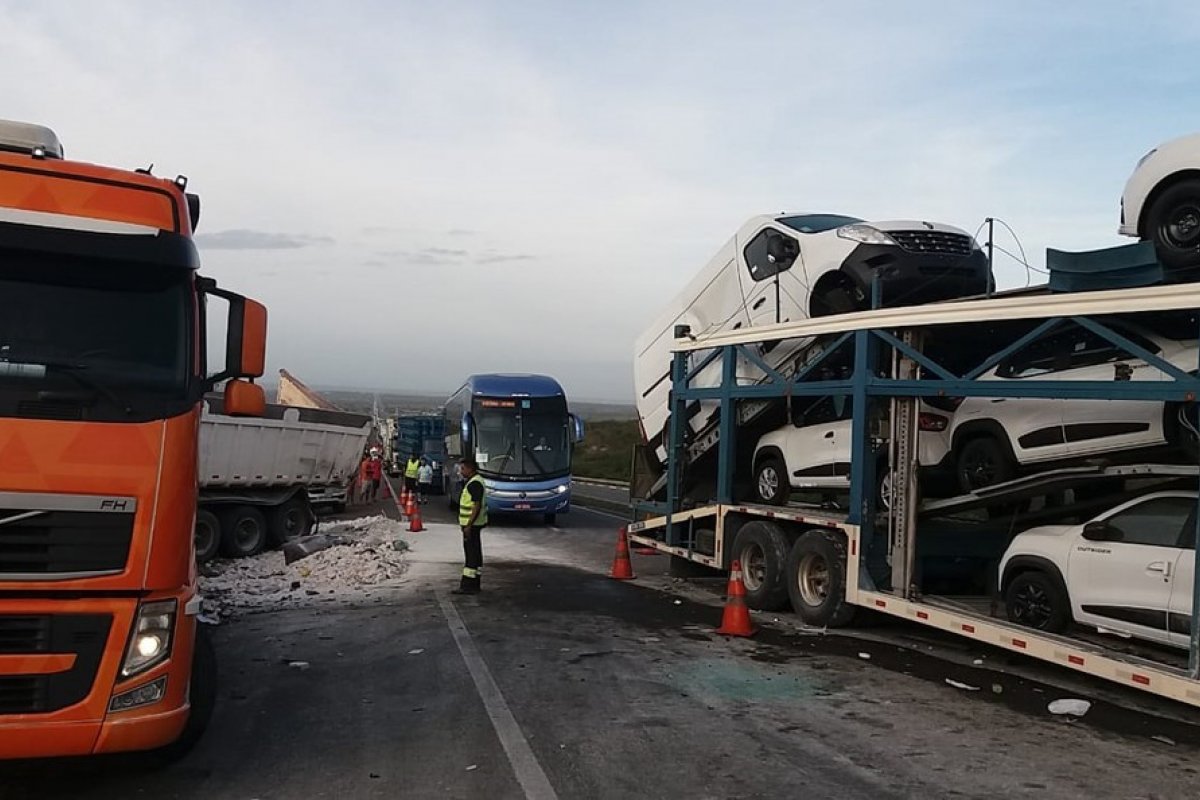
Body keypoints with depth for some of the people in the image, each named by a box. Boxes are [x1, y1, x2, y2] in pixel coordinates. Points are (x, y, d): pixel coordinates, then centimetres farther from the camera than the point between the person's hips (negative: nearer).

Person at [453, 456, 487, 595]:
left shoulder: (474, 483, -18)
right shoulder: (474, 481, 15)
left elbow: (477, 506, -23)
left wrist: (468, 525, -24)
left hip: (472, 525, -11)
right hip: (472, 524, 11)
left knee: (471, 554, -9)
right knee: (475, 554, 13)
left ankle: (468, 585, -7)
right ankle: (474, 585, 19)